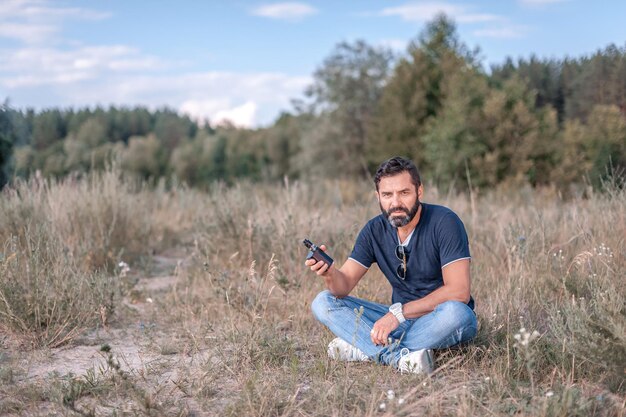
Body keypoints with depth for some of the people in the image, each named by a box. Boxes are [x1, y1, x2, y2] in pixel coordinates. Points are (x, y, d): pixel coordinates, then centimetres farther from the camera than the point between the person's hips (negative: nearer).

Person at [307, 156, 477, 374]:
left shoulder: (444, 222, -16)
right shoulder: (375, 230, -1)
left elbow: (458, 291, -23)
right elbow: (344, 286, -6)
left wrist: (398, 312, -26)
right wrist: (330, 273, -30)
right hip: (400, 319, 5)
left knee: (455, 311, -39)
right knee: (323, 302, -10)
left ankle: (363, 350, -26)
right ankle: (400, 357, -29)